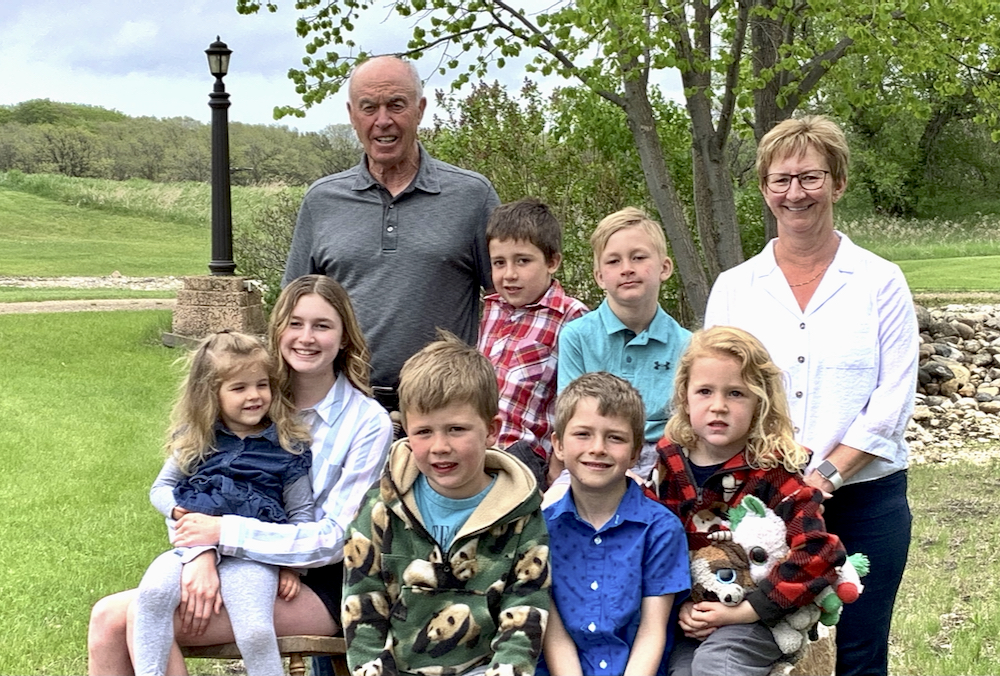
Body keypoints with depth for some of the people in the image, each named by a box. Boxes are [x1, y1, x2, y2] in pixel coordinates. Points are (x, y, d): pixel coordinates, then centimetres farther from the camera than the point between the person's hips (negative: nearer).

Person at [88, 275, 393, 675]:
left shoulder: (367, 423, -7)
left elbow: (333, 539, -12)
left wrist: (224, 532, -17)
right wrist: (202, 555, -18)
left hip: (316, 584, -5)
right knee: (108, 618, -16)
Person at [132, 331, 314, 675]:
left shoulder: (287, 447, 5)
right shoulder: (196, 442, 11)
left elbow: (301, 513, 11)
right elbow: (160, 486, 20)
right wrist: (176, 508, -2)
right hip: (194, 544, 2)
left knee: (256, 632, -25)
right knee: (152, 591, -28)